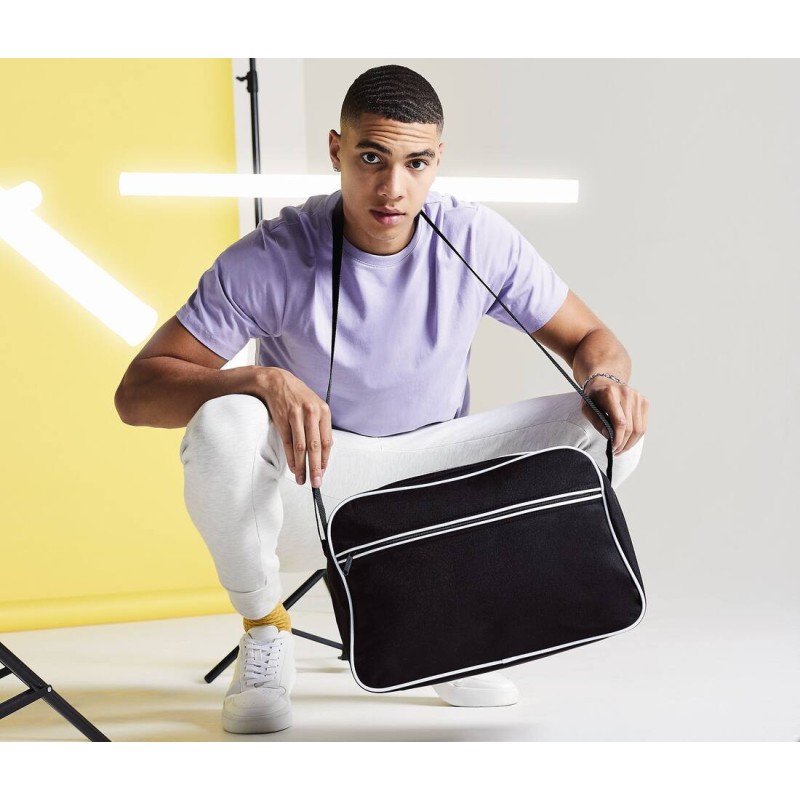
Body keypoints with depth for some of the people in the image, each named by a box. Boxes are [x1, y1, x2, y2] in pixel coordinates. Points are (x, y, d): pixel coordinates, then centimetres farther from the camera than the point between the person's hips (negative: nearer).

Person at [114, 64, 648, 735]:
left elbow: (589, 339, 0)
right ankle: (265, 631, -6)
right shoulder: (272, 259, -19)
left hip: (434, 481, 3)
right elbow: (136, 391, -20)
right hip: (309, 487, -3)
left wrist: (606, 376, -25)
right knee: (224, 426, -35)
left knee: (608, 428, -16)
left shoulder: (479, 240, -11)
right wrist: (265, 381, -38)